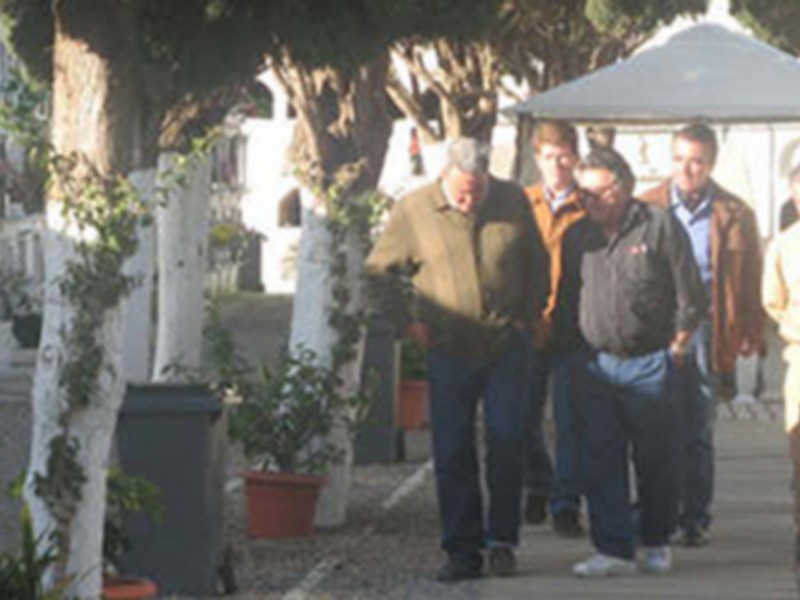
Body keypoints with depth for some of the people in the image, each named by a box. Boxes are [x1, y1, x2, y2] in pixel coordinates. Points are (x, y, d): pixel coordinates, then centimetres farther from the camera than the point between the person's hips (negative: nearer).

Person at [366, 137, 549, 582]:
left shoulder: (513, 201, 2)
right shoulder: (414, 210, -3)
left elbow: (537, 262, 15)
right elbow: (380, 271, 7)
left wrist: (530, 315, 7)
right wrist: (408, 321, 1)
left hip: (508, 346, 0)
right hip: (449, 350, 0)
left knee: (507, 442, -3)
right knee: (453, 453, 0)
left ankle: (502, 541, 8)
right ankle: (463, 550, 5)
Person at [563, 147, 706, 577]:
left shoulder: (660, 227, -5)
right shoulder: (577, 237, 8)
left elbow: (691, 298, -3)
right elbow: (567, 298, 17)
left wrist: (673, 350, -2)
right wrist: (584, 348, 10)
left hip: (651, 364, -4)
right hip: (599, 365, 4)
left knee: (656, 461, 5)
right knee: (600, 462, -3)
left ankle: (656, 543, 21)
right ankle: (614, 550, -2)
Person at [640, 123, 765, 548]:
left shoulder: (734, 215, 6)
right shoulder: (647, 208, 6)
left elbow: (750, 279, 10)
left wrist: (749, 333, 2)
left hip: (705, 333, 0)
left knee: (698, 433, 2)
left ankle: (695, 518, 10)